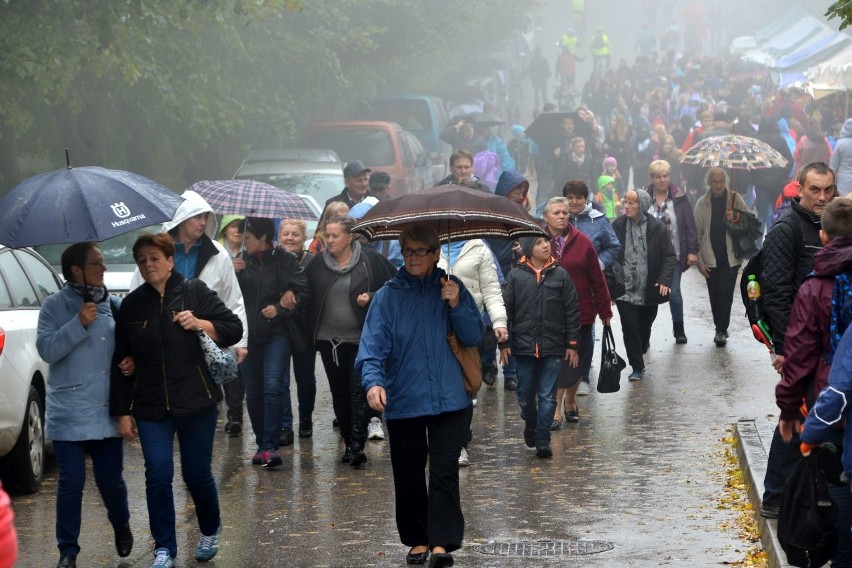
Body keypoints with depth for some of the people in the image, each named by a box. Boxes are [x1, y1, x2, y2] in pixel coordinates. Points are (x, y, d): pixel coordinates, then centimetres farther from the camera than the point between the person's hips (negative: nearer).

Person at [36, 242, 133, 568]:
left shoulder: (114, 305, 7)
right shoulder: (55, 306, -2)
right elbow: (47, 350, -12)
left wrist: (132, 360, -5)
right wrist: (79, 324, -20)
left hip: (107, 412, 3)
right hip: (69, 415, -3)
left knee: (111, 480, 6)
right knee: (71, 483, -3)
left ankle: (122, 529, 36)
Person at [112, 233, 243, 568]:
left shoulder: (195, 292, -1)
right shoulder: (132, 305, 6)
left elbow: (234, 329, -1)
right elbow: (121, 362, 8)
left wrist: (199, 324, -18)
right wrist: (123, 412, 5)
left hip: (196, 402, -2)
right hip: (150, 407, 2)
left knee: (197, 474, 6)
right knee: (158, 475, -7)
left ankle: (210, 532, 32)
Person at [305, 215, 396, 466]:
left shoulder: (371, 261, -5)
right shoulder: (317, 264, 6)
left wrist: (371, 298, -15)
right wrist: (312, 331, 3)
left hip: (361, 339, -4)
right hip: (329, 339, 4)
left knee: (359, 391, -10)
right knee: (339, 393, 10)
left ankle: (357, 445, -12)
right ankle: (349, 442, 19)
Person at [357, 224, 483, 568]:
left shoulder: (452, 288, 4)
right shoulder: (389, 295, -1)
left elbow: (475, 338, 3)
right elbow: (373, 343, -10)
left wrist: (457, 306, -13)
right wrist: (373, 380, -27)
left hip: (448, 399, 0)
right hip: (403, 401, 0)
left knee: (444, 472, -4)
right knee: (408, 474, 7)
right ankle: (417, 540, 19)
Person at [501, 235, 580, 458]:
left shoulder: (560, 275, 0)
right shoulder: (515, 276, 0)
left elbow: (571, 312, 3)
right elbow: (506, 310, 2)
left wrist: (572, 344, 0)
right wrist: (503, 343, -1)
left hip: (553, 347, -1)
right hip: (524, 346, 1)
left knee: (548, 396, -1)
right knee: (525, 395, 10)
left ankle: (542, 439, 6)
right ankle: (530, 425, 37)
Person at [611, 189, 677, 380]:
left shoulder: (656, 227, -6)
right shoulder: (617, 226, -3)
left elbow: (670, 257, -4)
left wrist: (665, 280, -17)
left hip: (649, 291, 0)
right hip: (625, 290, 0)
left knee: (645, 326, 16)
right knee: (629, 328, -7)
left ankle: (642, 349, 44)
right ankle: (637, 367, 4)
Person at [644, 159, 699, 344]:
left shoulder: (679, 198, 1)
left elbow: (690, 225, 2)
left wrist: (693, 251, -4)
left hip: (674, 255, 0)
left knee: (674, 292, 1)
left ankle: (679, 329, 18)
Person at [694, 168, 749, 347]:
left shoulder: (735, 199, -1)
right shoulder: (702, 204, 0)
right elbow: (697, 233, 1)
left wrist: (736, 219, -15)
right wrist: (699, 260, -4)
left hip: (730, 256, -1)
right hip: (711, 258, 1)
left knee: (725, 294, -7)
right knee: (715, 295, 8)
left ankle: (721, 330, -4)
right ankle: (721, 329, 21)